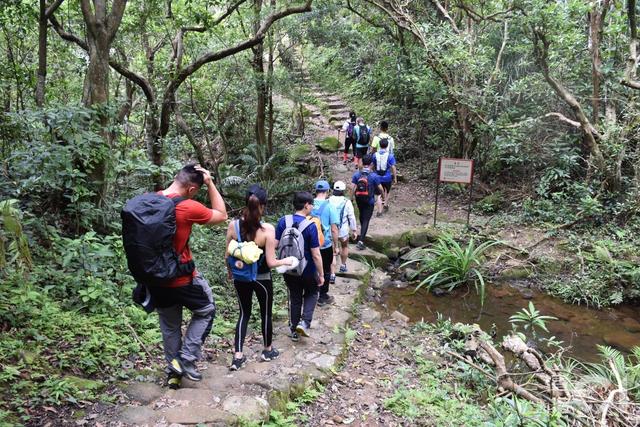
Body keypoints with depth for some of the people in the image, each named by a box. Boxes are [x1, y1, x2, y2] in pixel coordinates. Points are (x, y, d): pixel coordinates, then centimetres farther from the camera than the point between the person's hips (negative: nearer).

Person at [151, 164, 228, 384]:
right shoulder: (188, 207, -22)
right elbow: (222, 215, -6)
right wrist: (210, 183, -6)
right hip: (182, 278, -6)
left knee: (169, 326, 22)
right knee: (205, 311, 19)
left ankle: (173, 370, 33)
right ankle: (186, 359, 14)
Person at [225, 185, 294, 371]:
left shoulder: (233, 225, -13)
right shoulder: (267, 229, -23)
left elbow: (228, 256, -4)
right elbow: (270, 262, -19)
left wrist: (230, 272, 15)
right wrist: (285, 261, 0)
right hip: (262, 279, -3)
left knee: (244, 314, 19)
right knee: (266, 314, 18)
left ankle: (238, 356, 15)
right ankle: (268, 351, 37)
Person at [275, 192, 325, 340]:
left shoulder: (283, 221, -10)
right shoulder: (310, 226, -21)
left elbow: (276, 245, -6)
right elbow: (316, 255, -18)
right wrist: (321, 275, -8)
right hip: (307, 271, -3)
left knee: (294, 297, 20)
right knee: (311, 294, 23)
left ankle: (294, 330, 27)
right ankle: (305, 322, 6)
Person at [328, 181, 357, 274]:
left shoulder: (328, 201, -5)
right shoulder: (347, 202, -11)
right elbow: (351, 217, -7)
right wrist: (354, 230, 5)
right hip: (343, 231, -1)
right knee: (345, 246, 26)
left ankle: (332, 274, 4)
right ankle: (343, 266, 39)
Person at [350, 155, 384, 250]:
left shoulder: (356, 174, -8)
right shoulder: (374, 176, -16)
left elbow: (352, 188, -8)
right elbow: (380, 189, -9)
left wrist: (354, 196, 9)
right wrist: (381, 193, 14)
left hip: (359, 200, 4)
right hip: (369, 201, -4)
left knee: (361, 215, 28)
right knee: (366, 220, -1)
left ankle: (362, 233, 49)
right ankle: (361, 240, -11)